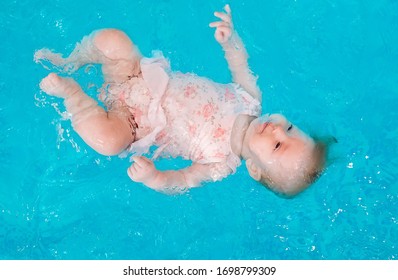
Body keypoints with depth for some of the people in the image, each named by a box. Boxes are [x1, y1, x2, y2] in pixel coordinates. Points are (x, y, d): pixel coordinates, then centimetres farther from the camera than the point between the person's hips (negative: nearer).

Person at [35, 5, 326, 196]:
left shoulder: (222, 163, -22)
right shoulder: (251, 99, -13)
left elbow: (178, 181, -22)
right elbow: (242, 64, 4)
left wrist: (152, 177, -46)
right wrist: (230, 38, -18)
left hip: (131, 120, -4)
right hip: (145, 75, 5)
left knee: (108, 138, -36)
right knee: (109, 37, -11)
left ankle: (67, 88, -5)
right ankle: (69, 63, 24)